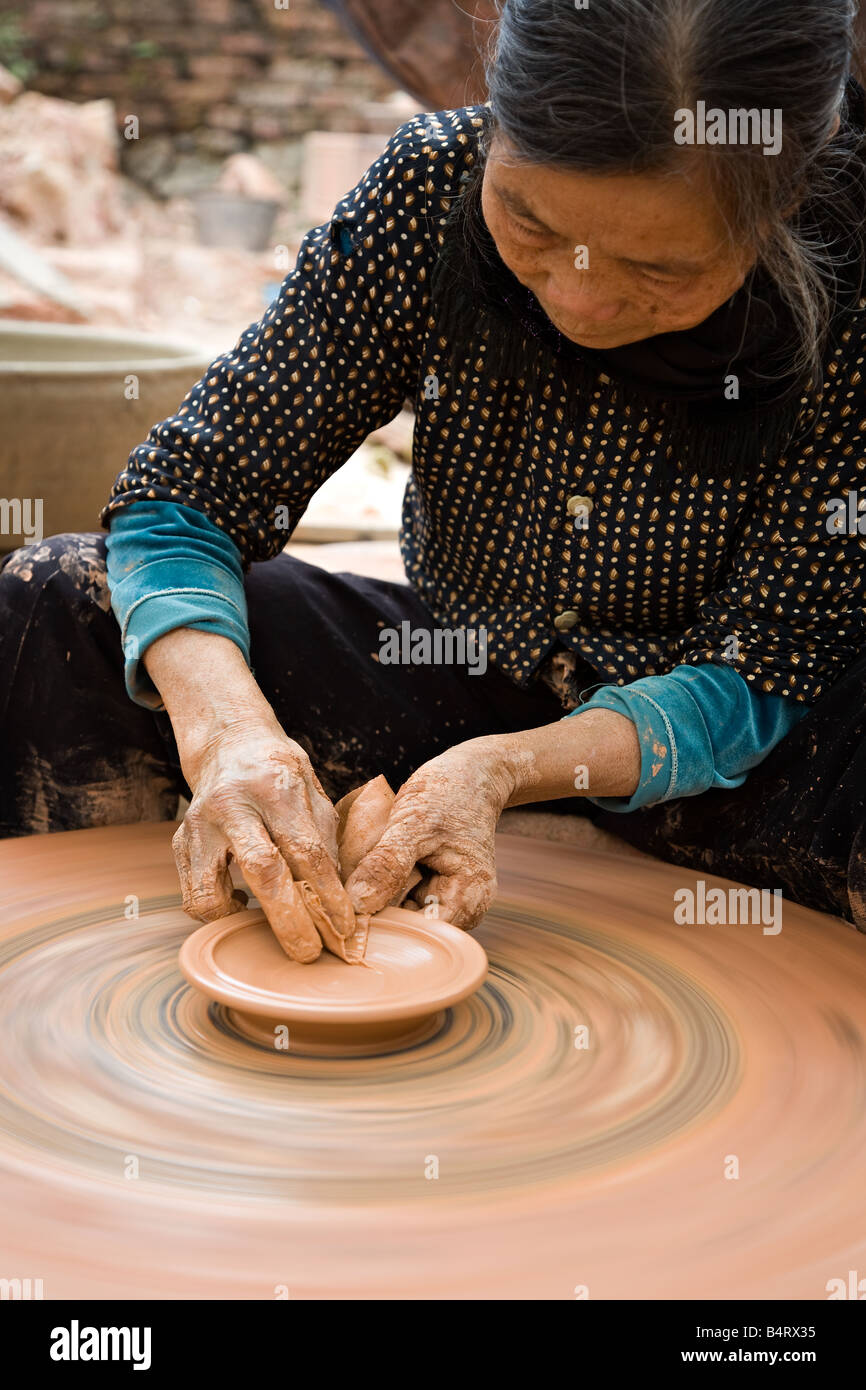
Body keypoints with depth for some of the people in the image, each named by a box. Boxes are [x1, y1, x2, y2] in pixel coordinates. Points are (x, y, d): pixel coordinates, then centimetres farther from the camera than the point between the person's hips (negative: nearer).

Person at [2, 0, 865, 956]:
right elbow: (185, 492, -16)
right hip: (455, 673, 3)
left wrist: (502, 768, -34)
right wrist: (227, 726, -35)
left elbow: (755, 677, -17)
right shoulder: (435, 183, -17)